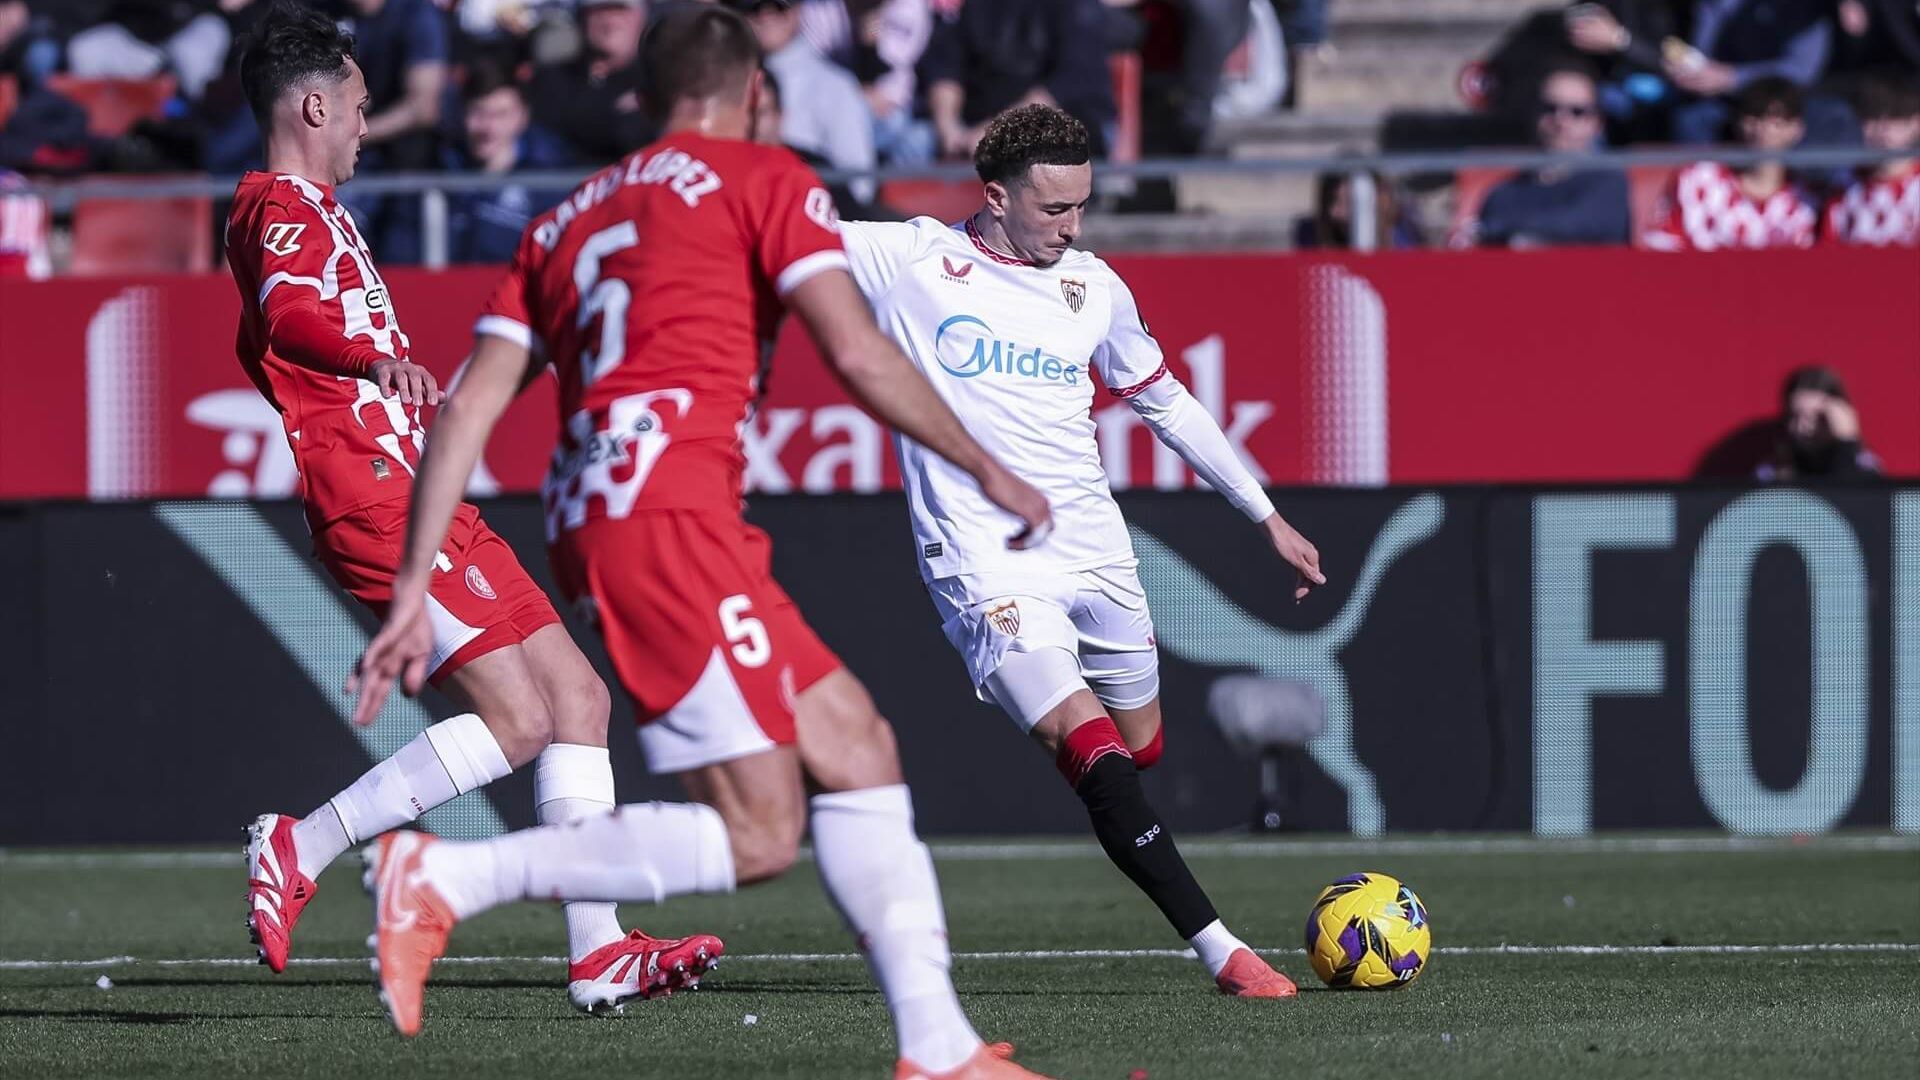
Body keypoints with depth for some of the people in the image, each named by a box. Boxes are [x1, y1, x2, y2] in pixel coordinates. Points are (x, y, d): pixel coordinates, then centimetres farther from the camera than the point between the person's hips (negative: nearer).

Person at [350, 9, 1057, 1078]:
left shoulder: (568, 219, 25)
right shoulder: (765, 179, 7)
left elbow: (468, 410, 16)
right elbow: (859, 355, -4)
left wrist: (415, 592, 14)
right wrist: (988, 470, 8)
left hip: (588, 518, 8)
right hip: (667, 502, -8)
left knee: (857, 748, 11)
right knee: (757, 836, -10)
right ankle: (446, 879, -14)